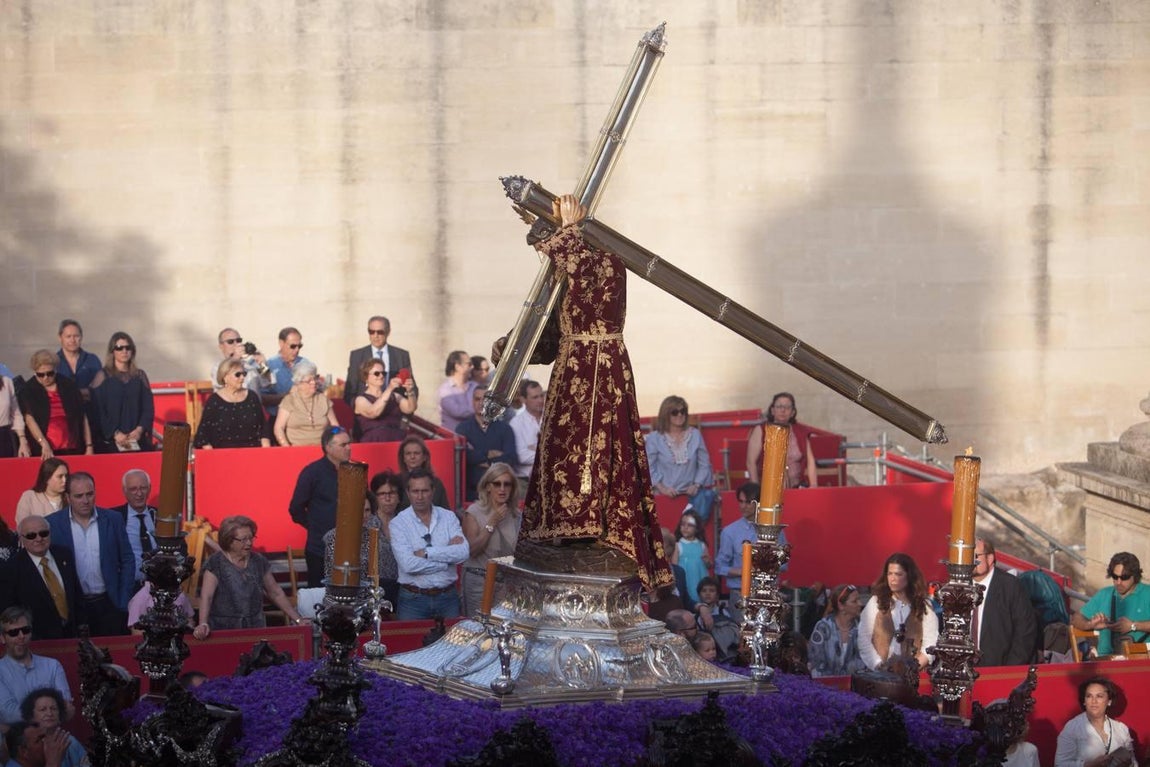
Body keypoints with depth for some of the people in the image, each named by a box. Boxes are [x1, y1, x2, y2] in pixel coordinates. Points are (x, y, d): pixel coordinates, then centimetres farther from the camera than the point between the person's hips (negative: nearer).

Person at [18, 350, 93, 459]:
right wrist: (44, 444, -24)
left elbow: (83, 418, 12)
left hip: (71, 450, 2)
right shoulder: (27, 391, 3)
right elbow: (29, 419, -10)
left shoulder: (68, 386, 9)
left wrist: (89, 446, 7)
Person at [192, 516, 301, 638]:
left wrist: (297, 619, 10)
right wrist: (203, 624, -33)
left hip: (255, 629, 3)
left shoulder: (259, 561, 8)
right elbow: (206, 596, -17)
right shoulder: (215, 563, -5)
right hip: (222, 631, -3)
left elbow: (276, 593, 16)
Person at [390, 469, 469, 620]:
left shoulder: (448, 517, 4)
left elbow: (464, 553, -11)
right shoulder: (398, 523, -5)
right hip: (413, 598, -2)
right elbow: (408, 565, -17)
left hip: (447, 596, 2)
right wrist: (447, 557, -11)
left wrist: (427, 553, -16)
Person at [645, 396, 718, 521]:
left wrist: (697, 485, -5)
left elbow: (704, 464, 9)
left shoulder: (695, 434, 9)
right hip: (667, 495, -2)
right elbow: (649, 467, -2)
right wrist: (661, 488, -12)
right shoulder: (654, 438, 1)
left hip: (691, 491, 2)